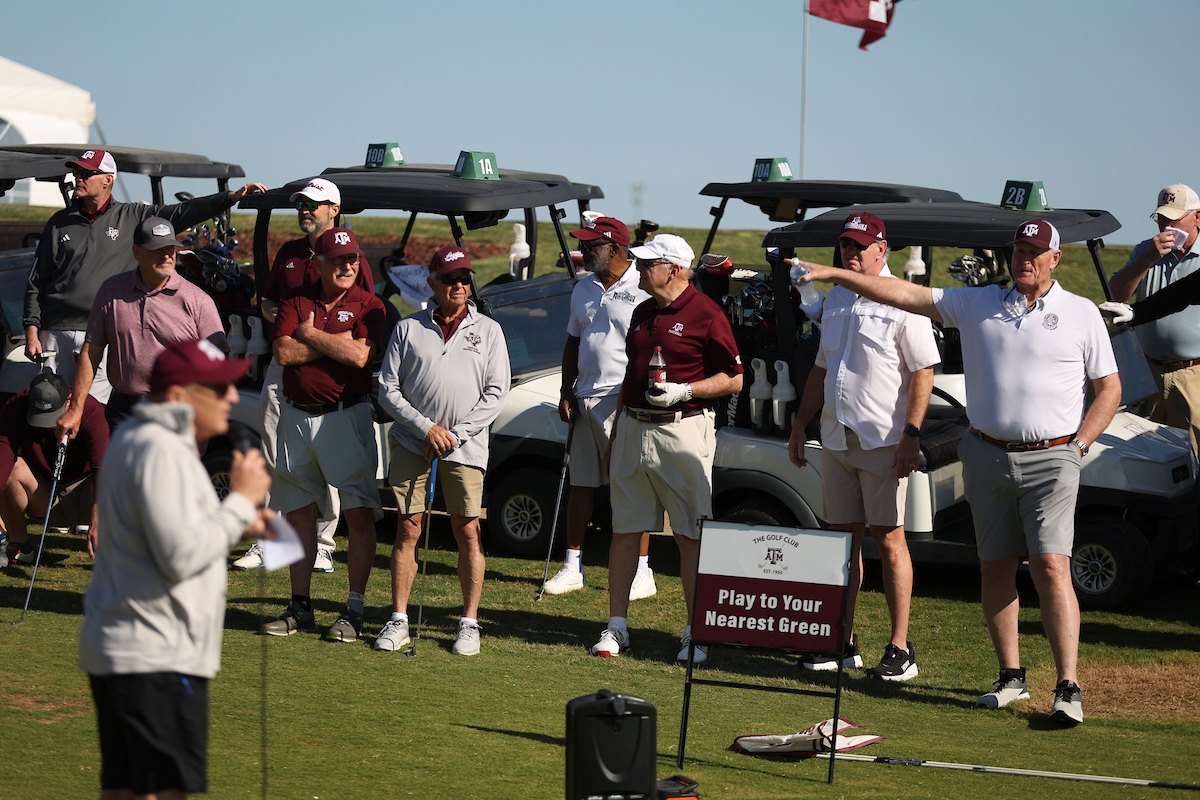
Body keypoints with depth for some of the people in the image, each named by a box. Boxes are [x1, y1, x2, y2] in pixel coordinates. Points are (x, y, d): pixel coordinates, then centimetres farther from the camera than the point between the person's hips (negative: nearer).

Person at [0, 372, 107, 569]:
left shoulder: (90, 412, -25)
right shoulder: (16, 408, -19)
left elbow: (102, 468, -34)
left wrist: (96, 522, -47)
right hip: (41, 499, 2)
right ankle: (19, 548, -10)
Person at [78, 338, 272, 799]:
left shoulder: (134, 439, 17)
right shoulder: (161, 450, -17)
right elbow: (181, 557, -23)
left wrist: (238, 527, 13)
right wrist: (241, 501, -12)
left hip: (119, 651, 11)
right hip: (155, 657, -11)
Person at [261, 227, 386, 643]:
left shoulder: (368, 305, -1)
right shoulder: (296, 301, 7)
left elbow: (359, 356, -17)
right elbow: (284, 352, -6)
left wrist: (310, 334, -7)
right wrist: (335, 342, -11)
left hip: (348, 416, -3)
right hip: (297, 416, 4)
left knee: (360, 513, -7)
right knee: (299, 513, 8)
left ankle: (355, 609, -1)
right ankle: (300, 607, 15)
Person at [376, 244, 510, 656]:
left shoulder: (488, 330, 7)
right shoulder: (408, 329, 7)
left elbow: (496, 393, 2)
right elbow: (388, 389, 4)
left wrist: (454, 433, -7)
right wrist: (426, 428, -7)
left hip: (465, 447, 0)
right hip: (412, 442, 1)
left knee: (467, 533, -1)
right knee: (407, 530, 0)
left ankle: (469, 623, 6)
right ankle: (398, 621, 6)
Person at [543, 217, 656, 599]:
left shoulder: (642, 291, -8)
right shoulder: (584, 290, 14)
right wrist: (566, 393, 12)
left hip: (625, 401, -7)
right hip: (586, 400, 7)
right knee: (580, 485, 10)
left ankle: (642, 572, 1)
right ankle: (573, 566, 18)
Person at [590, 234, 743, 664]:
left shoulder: (705, 314, -7)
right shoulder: (642, 313, 15)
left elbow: (734, 379, -7)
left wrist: (683, 391, -18)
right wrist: (616, 433, 21)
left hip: (683, 431, -7)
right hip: (633, 429, 7)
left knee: (690, 537, -2)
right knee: (624, 531, 7)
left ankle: (695, 633, 4)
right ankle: (616, 627, 13)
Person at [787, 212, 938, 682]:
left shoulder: (901, 301, -8)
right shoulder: (835, 299, 15)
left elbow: (923, 372, -12)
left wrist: (911, 434, -18)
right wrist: (799, 426, 19)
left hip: (883, 441, -7)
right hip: (835, 439, 7)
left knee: (888, 538, -6)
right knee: (843, 537, 10)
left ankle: (900, 649, -2)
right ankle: (842, 642, 16)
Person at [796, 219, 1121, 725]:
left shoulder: (1081, 314, 5)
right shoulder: (978, 304, 9)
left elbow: (1109, 387, 8)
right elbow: (905, 294, 5)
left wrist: (1078, 444, -4)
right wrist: (833, 275, -1)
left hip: (1050, 460, -3)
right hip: (987, 454, 3)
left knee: (1051, 566, -13)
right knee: (995, 568, 6)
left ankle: (1068, 688, -14)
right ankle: (1010, 677, 17)